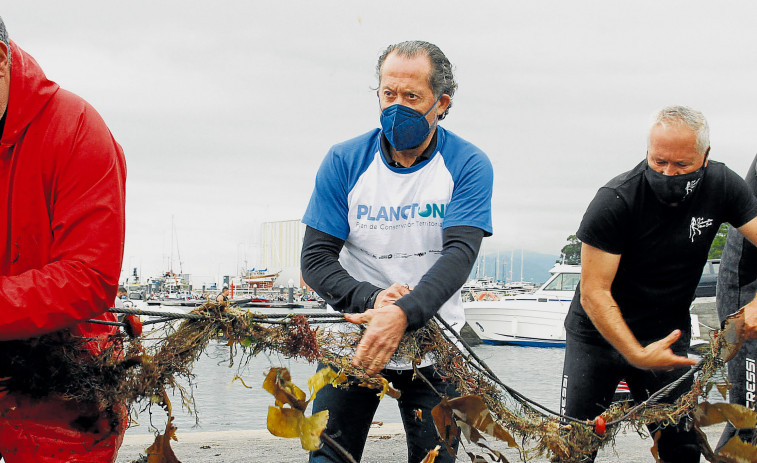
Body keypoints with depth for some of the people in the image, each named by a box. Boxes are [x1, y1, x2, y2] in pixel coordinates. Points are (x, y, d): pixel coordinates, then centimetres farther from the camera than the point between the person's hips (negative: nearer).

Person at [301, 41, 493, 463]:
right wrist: (371, 298, -26)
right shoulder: (345, 162, -5)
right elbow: (316, 260, -6)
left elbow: (459, 254, -21)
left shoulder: (468, 166, -9)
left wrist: (404, 314, -38)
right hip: (355, 334, 1)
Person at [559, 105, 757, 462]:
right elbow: (593, 293, -22)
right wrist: (637, 354, -30)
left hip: (668, 336, 3)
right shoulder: (615, 200, -23)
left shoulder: (721, 185, -10)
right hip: (598, 336, -3)